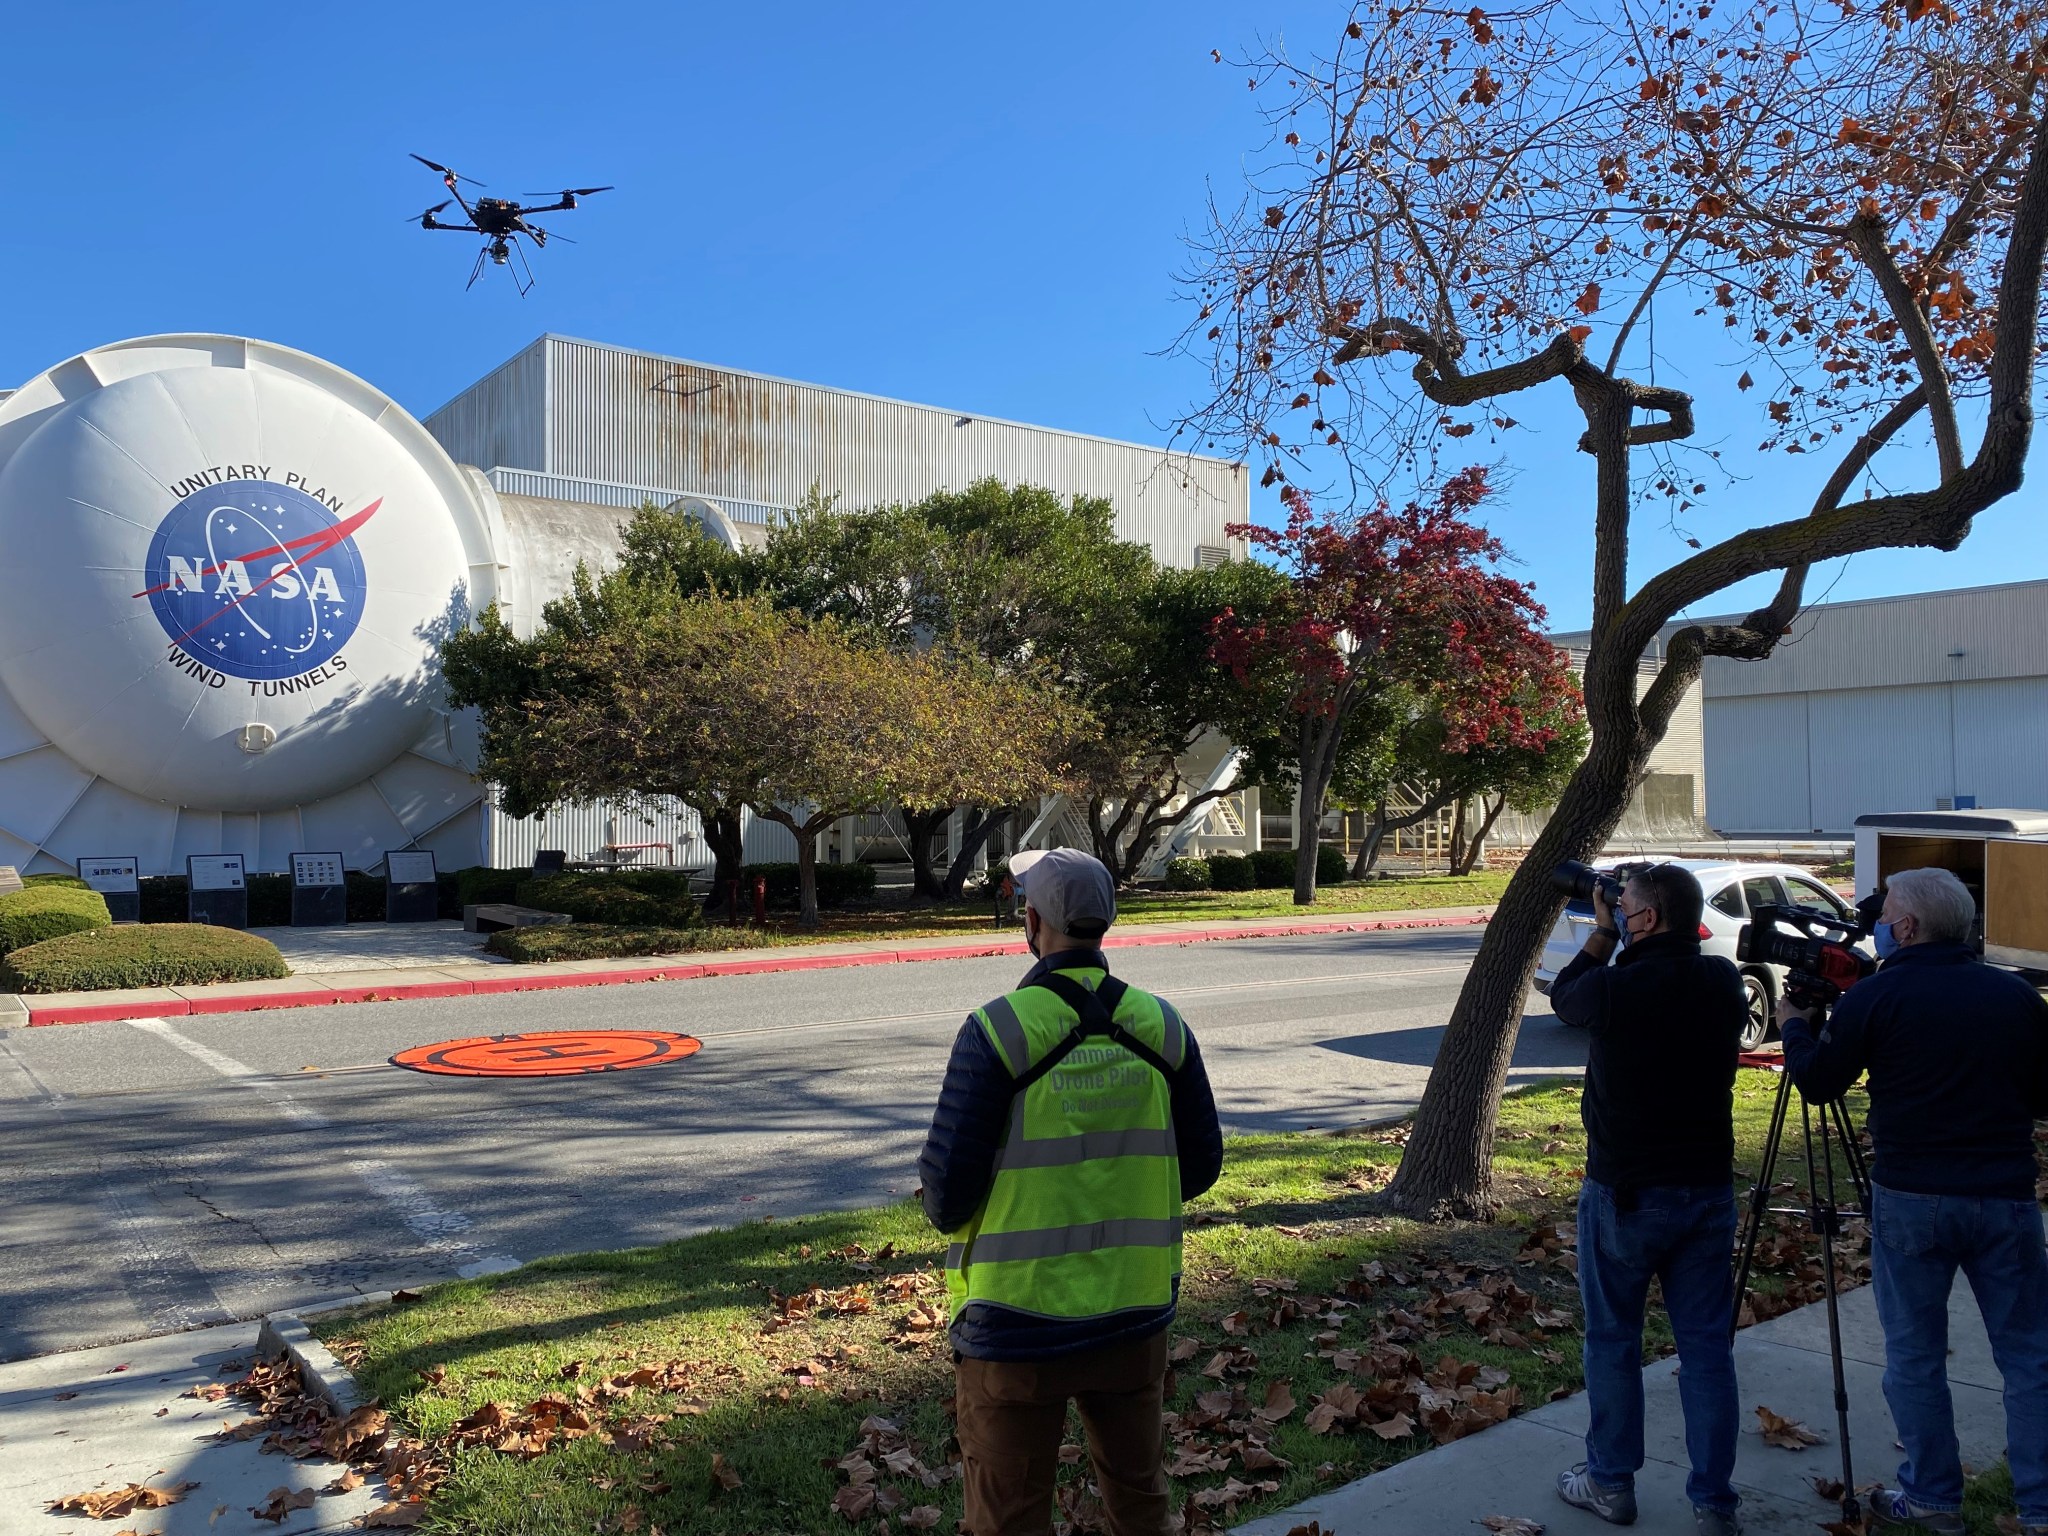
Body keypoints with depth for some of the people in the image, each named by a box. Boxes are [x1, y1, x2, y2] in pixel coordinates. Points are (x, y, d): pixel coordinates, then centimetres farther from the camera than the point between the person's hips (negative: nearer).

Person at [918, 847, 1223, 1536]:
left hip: (1017, 1319, -4)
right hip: (1135, 1313, 4)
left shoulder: (997, 1031, -17)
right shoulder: (1162, 1026, -3)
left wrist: (947, 1211, 7)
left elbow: (948, 1190, -16)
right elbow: (1200, 1164, 5)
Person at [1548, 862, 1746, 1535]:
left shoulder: (1612, 989, -19)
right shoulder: (1724, 983, -5)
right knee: (1707, 1347, 11)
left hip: (1624, 1194, -4)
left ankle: (1611, 1482, 24)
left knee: (1613, 1341, 11)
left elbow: (1562, 995, 3)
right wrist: (1622, 944, 9)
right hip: (1708, 1190, 4)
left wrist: (1603, 933, 8)